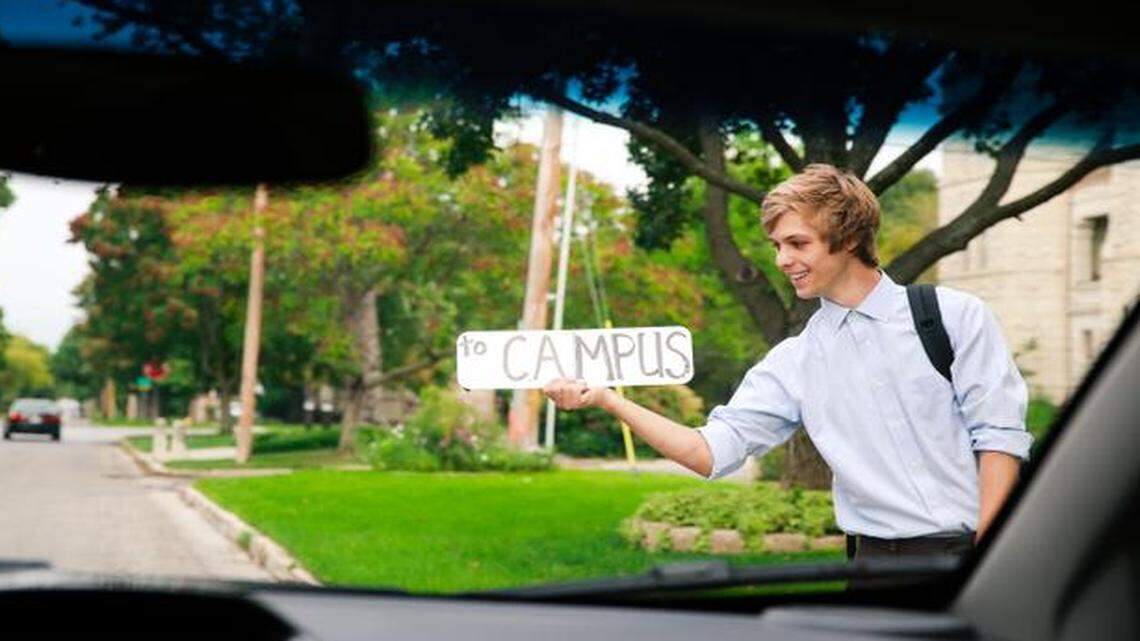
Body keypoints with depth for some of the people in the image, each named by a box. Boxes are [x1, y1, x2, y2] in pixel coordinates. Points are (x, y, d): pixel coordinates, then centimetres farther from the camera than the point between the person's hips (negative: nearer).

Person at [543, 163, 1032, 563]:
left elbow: (999, 434, -4)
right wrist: (608, 400, -4)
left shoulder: (955, 316, 0)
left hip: (971, 548, -2)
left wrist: (987, 550, -13)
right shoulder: (793, 363, 8)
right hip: (879, 556, 2)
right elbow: (712, 453, 4)